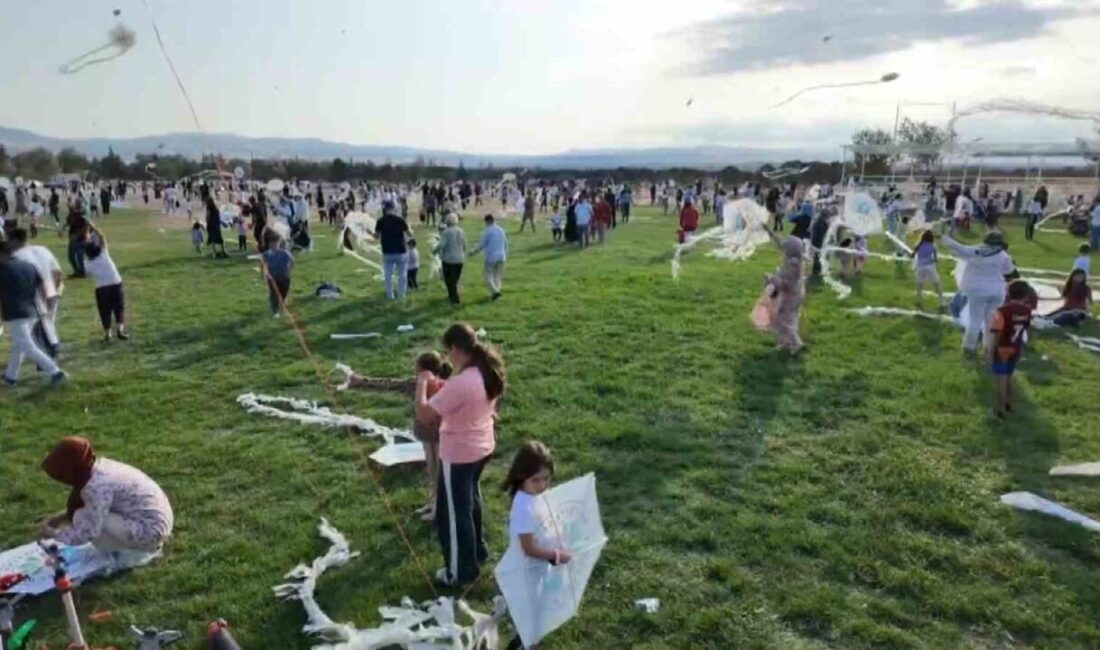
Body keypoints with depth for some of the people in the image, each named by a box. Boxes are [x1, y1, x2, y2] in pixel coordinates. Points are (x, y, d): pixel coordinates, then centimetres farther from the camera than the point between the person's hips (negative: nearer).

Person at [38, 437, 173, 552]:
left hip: (150, 530, -9)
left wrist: (54, 534, -5)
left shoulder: (97, 486, -21)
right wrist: (61, 517, 12)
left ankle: (134, 552, 2)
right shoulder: (100, 466, 4)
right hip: (158, 520, 9)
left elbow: (87, 533, -20)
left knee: (82, 519, -10)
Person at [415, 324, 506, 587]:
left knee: (454, 511, 10)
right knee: (470, 500, 29)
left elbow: (424, 414, -29)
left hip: (458, 456, -9)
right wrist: (441, 387, 5)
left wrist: (422, 383, -14)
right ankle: (478, 550, 47)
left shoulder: (460, 383, -31)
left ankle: (461, 571, 26)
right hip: (483, 448, 9)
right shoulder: (489, 372, -3)